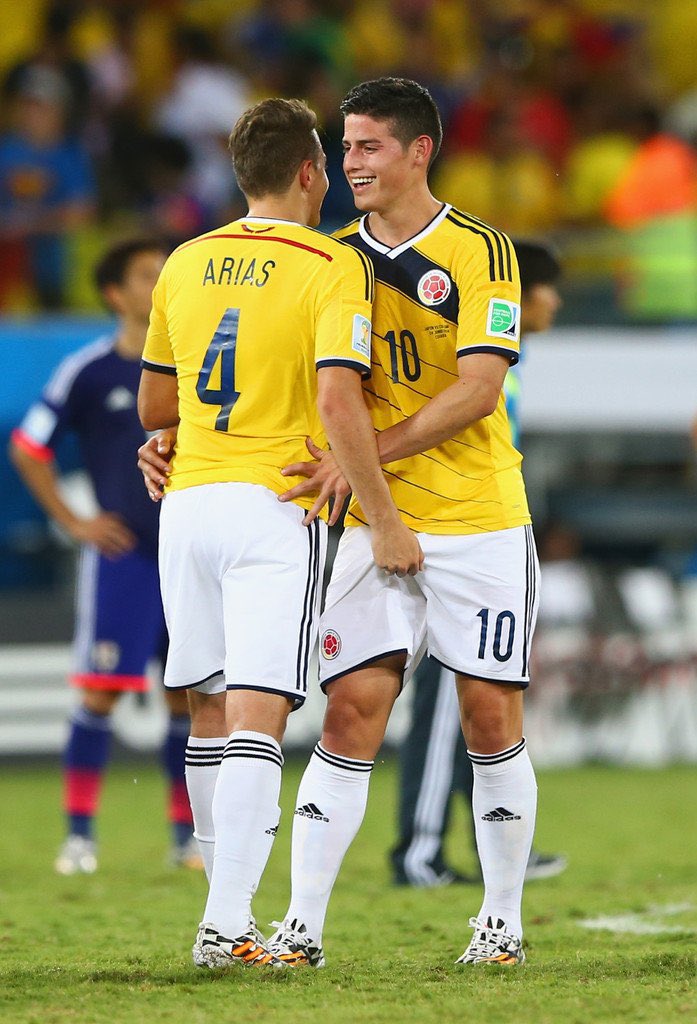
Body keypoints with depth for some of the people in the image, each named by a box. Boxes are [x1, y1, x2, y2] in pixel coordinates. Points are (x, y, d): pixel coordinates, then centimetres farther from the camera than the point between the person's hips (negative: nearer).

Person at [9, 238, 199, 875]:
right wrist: (72, 522, -1)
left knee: (189, 694, 5)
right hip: (122, 553, -4)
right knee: (101, 690, -8)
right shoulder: (88, 371, -3)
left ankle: (188, 833, 13)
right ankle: (80, 833, -3)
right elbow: (28, 448, 3)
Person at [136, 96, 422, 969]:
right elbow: (337, 402, -17)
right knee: (256, 718, -9)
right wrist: (383, 522, -12)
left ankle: (227, 908, 22)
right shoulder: (333, 266, -6)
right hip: (275, 505, -5)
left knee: (212, 710, 15)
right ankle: (227, 923, -19)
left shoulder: (186, 264, 11)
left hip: (188, 501, 5)